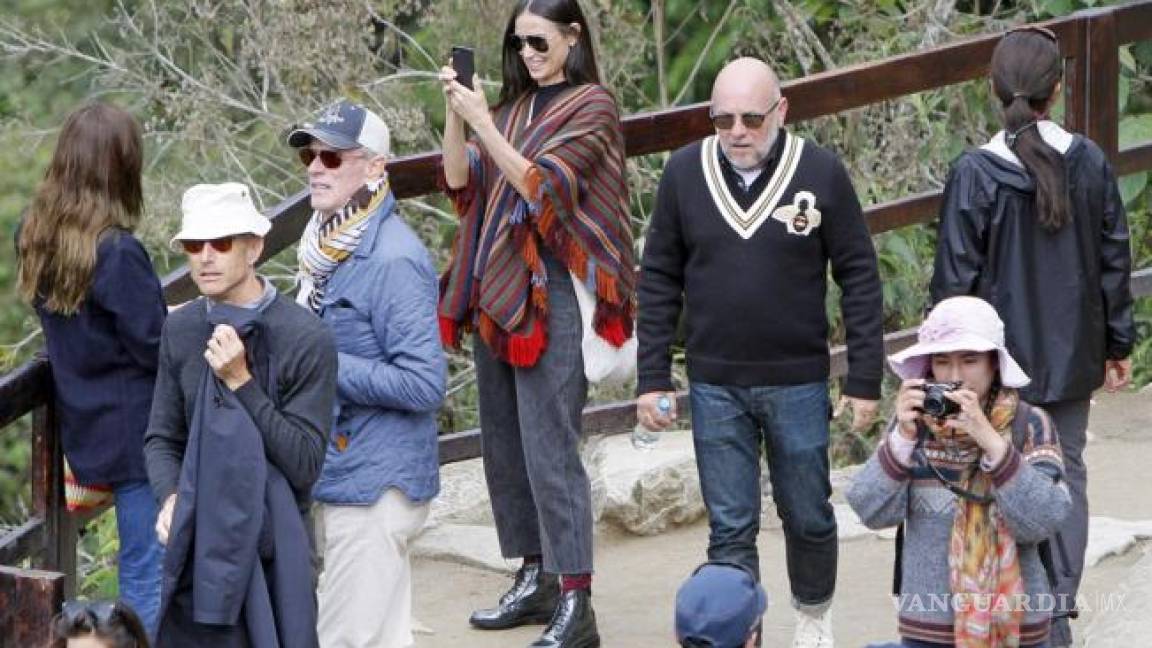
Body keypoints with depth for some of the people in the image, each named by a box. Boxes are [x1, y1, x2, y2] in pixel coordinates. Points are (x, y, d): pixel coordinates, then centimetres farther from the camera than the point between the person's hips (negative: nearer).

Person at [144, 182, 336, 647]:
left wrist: (241, 383, -19)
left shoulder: (306, 339, -13)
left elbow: (305, 464, -14)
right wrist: (171, 497, -10)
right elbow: (162, 438, 11)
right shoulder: (181, 329, 4)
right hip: (196, 544, 4)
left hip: (270, 544, -4)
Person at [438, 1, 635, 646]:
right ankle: (534, 579, 20)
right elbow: (461, 179, 9)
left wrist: (482, 122, -19)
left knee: (549, 448, -12)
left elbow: (540, 184, -14)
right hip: (497, 290, 8)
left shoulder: (592, 107, -4)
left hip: (552, 294, -8)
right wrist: (454, 112, -5)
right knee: (503, 444, 11)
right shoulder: (516, 105, 15)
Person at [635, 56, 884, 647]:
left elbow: (859, 280, -2)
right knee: (729, 530, 2)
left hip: (799, 383, -1)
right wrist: (652, 378, 1)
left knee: (809, 518, 13)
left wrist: (864, 380, -4)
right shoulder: (685, 172, -2)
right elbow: (659, 281, 5)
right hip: (715, 387, 1)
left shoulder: (821, 172, -7)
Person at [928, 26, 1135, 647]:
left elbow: (956, 277, -10)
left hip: (1001, 361, -3)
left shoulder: (974, 174, -15)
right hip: (1073, 355, 3)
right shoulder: (1090, 163, -5)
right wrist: (1117, 343, 14)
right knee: (1066, 472, 12)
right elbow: (1114, 259, 3)